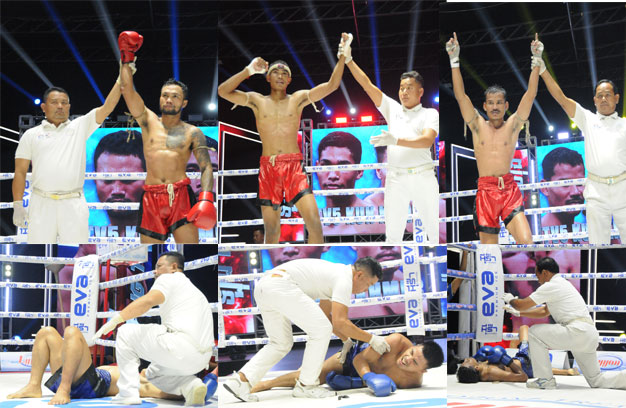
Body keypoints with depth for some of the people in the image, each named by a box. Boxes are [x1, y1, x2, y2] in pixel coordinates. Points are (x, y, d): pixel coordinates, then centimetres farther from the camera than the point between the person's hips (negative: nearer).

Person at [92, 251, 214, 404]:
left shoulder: (169, 278, 4)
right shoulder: (194, 290, 31)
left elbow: (148, 301, -17)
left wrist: (115, 320, -18)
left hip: (181, 347, -9)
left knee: (125, 333, 7)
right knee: (153, 372, 32)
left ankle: (128, 393, 0)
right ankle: (190, 385, 4)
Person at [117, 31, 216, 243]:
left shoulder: (193, 133, 7)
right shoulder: (149, 121, 14)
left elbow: (206, 167, -2)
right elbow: (127, 90, 6)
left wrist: (206, 198, -17)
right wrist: (127, 58, 6)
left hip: (180, 195, -2)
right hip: (151, 197, 2)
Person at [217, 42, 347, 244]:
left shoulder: (298, 99, 8)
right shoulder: (257, 101, 9)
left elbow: (332, 85, 1)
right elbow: (223, 91, -1)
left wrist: (342, 57, -9)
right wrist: (248, 71, -7)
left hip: (293, 165, 0)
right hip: (267, 167, 1)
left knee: (314, 221, -14)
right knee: (271, 229, 5)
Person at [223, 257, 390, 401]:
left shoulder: (335, 273, 28)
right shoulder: (345, 279, -2)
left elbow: (327, 316, 38)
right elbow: (340, 322, -11)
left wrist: (347, 341, 37)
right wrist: (372, 339, -1)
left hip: (262, 286, 10)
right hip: (280, 286, -10)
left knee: (281, 343, 19)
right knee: (321, 330, -4)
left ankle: (240, 380, 6)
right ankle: (306, 385, 6)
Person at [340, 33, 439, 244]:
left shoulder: (430, 114, 4)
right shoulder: (393, 109, 15)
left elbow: (427, 140, -14)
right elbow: (367, 84, 11)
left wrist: (396, 141, -26)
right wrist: (348, 59, 4)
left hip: (423, 177, -3)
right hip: (395, 178, 3)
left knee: (434, 230, 1)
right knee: (392, 232, 2)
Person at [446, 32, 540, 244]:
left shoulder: (513, 125, 8)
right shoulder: (478, 126, 8)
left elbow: (530, 94, 1)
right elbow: (460, 95, 0)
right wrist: (454, 60, -8)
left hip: (509, 189, 0)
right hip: (485, 190, 0)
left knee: (526, 241, -18)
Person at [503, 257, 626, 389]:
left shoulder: (551, 286, -5)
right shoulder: (562, 284, 25)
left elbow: (522, 305, -3)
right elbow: (544, 312, 33)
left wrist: (510, 300, 19)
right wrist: (517, 312, 32)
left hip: (577, 332, -10)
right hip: (590, 335, 10)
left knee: (534, 332, -1)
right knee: (596, 380, 15)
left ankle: (546, 380, 0)